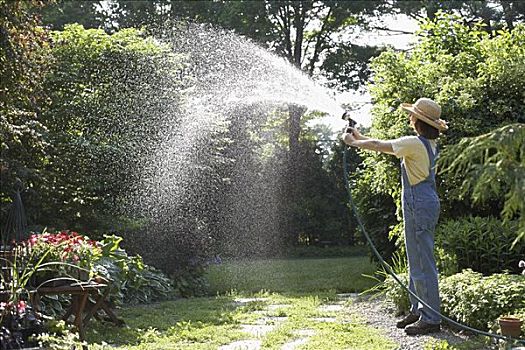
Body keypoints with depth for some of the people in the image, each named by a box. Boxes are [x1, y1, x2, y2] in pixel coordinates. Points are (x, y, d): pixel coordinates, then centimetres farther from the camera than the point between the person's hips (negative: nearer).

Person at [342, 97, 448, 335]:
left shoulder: (415, 143, -17)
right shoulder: (429, 144, 12)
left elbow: (378, 146, -10)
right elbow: (388, 145, 21)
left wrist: (353, 142, 7)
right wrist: (360, 137, 24)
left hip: (419, 206, -10)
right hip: (427, 203, 10)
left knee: (422, 262, -6)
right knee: (417, 260, 17)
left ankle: (431, 319, -2)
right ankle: (419, 311, 24)